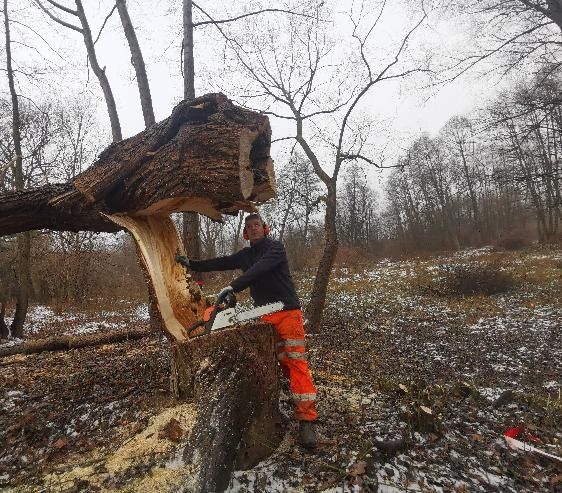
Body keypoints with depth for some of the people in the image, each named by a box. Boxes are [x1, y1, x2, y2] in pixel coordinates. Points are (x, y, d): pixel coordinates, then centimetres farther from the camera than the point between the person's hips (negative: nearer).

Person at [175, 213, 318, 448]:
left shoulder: (275, 248, -7)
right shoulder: (245, 255, 14)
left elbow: (260, 269, -23)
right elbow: (220, 263, 20)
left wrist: (233, 287, -30)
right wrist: (190, 263, 20)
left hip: (287, 312, -6)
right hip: (265, 315, 6)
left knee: (296, 361, -11)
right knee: (283, 361, 4)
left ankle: (306, 420, -12)